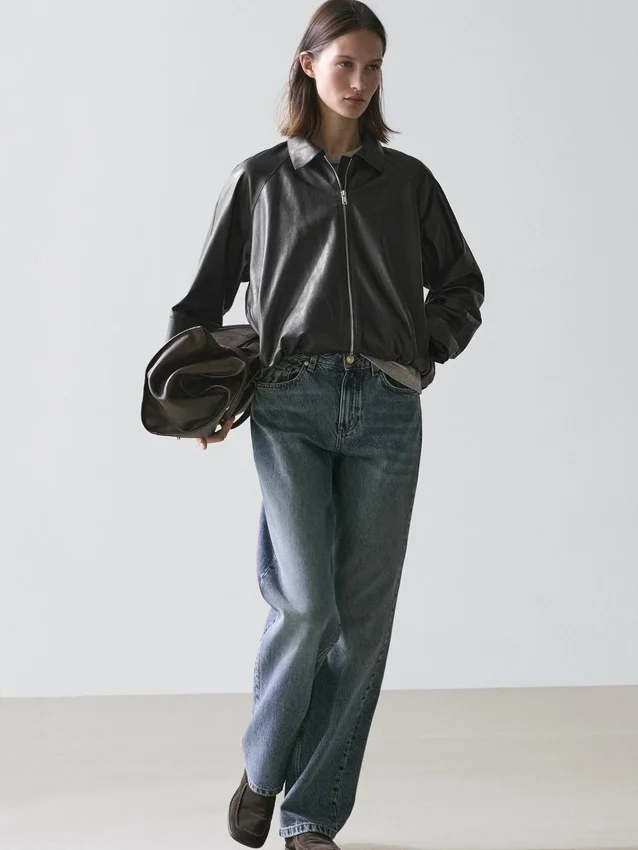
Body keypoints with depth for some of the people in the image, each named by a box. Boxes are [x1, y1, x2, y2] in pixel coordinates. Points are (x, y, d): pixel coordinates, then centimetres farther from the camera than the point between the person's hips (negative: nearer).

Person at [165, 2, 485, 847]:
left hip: (386, 409, 2)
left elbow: (462, 286, 23)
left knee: (362, 618, -2)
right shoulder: (260, 179, 12)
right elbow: (203, 298, 16)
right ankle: (262, 767, 11)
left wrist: (423, 351, 7)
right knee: (307, 600, -16)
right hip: (290, 404, -2)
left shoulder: (408, 181, 15)